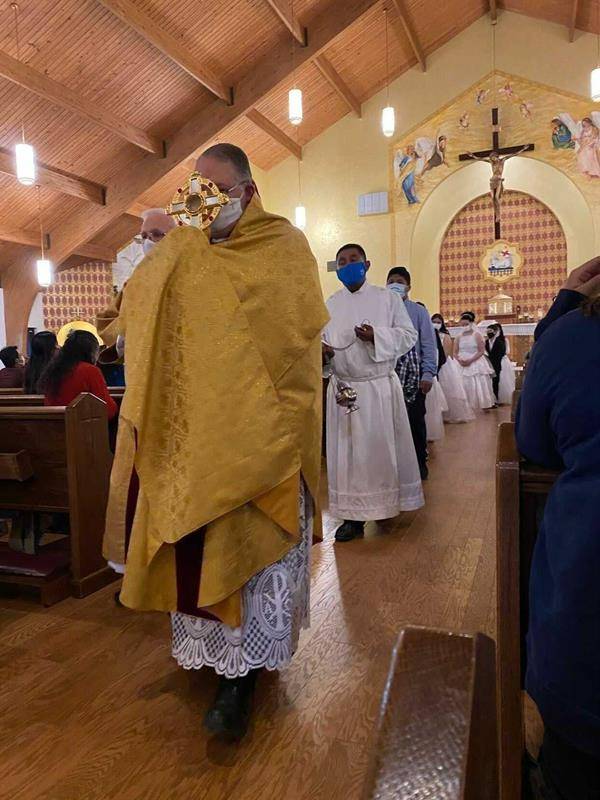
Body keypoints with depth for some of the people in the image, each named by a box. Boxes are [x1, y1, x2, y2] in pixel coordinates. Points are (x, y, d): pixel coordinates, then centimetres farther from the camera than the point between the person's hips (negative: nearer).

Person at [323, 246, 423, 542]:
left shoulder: (387, 298, 3)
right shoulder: (330, 305, 10)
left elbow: (408, 336, 0)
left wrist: (376, 336, -16)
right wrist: (320, 349, -15)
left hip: (380, 387, -2)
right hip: (343, 387, 2)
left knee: (382, 447, 3)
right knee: (347, 450, 3)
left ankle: (385, 504, 22)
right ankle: (354, 514, 11)